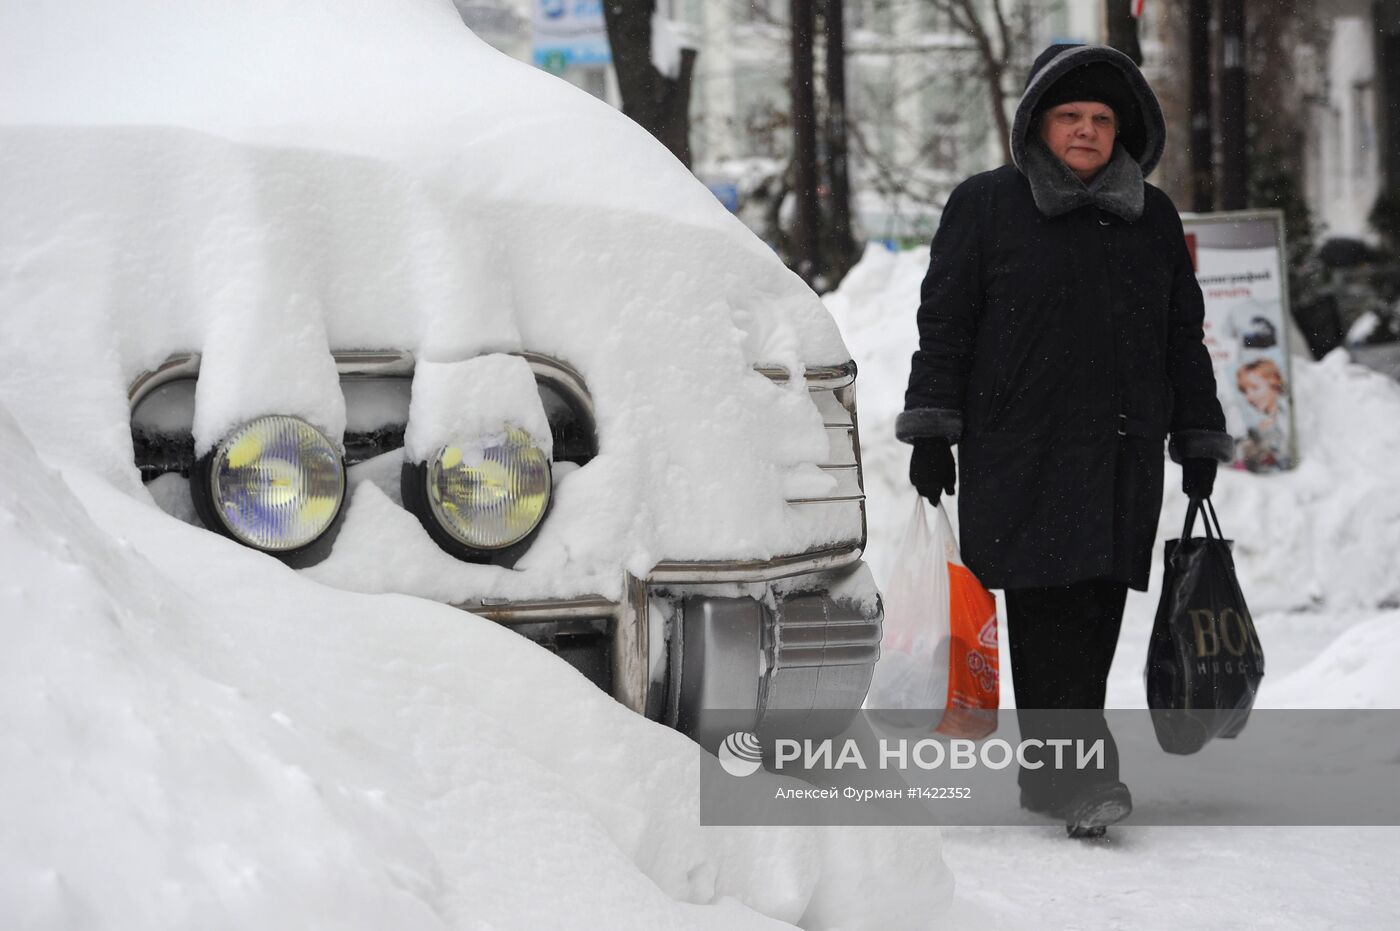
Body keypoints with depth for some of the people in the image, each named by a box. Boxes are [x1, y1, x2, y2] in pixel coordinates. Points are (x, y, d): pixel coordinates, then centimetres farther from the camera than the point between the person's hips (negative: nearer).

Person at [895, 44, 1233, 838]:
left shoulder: (1153, 218, 16)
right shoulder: (986, 206, 4)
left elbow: (1184, 338, 20)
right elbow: (945, 324, 2)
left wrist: (1199, 442, 17)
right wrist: (932, 431, -5)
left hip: (1123, 458, 4)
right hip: (1019, 454, -4)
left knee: (1097, 612, 3)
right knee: (1047, 609, -12)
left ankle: (1054, 772, 11)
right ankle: (1074, 771, -16)